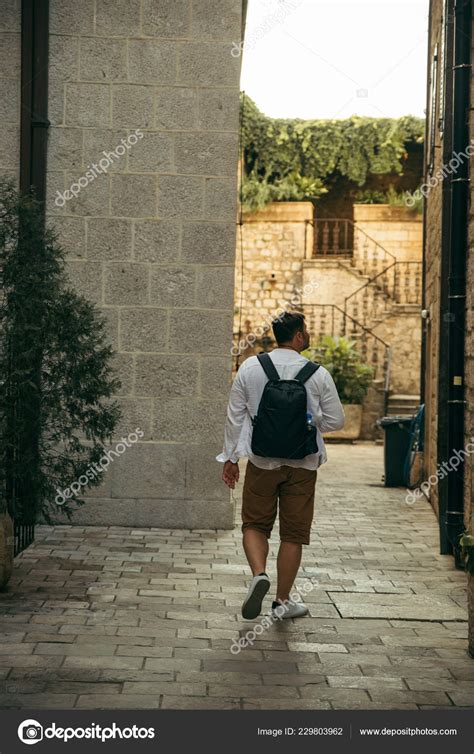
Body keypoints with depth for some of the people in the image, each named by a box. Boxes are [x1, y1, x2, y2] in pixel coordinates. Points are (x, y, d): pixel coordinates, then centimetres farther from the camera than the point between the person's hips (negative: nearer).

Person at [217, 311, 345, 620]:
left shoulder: (250, 368, -3)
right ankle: (283, 601, 15)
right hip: (302, 464, -1)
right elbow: (336, 421, -2)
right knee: (293, 533, 9)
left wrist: (231, 458, 11)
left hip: (262, 461, 1)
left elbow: (235, 416, 2)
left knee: (255, 524, 14)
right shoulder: (319, 374, -7)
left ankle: (259, 574, -11)